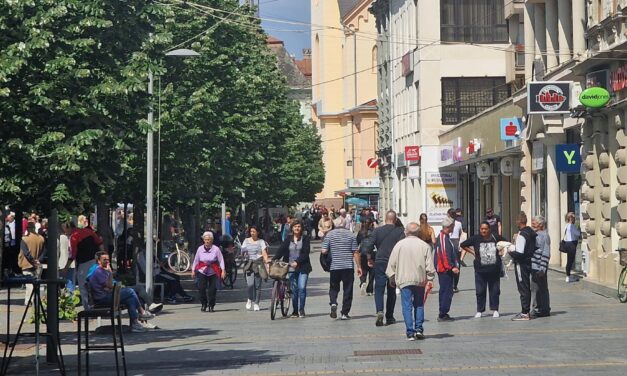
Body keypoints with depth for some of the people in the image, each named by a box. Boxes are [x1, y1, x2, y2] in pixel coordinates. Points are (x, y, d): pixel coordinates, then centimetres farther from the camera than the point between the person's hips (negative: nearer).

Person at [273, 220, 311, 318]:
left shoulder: (305, 239, 2)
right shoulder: (288, 239, 9)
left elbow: (306, 253, -6)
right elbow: (281, 250, 2)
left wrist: (297, 262, -17)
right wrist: (274, 259, -12)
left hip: (302, 267, -2)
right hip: (291, 268, 2)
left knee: (302, 288, -12)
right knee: (294, 289, 5)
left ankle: (301, 309, -3)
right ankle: (295, 311, 13)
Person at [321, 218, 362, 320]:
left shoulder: (329, 234, -2)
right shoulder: (351, 235, 0)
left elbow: (324, 251, -5)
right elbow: (355, 252, -1)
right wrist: (359, 266, 5)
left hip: (335, 267, 0)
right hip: (348, 267, 0)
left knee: (334, 288, 15)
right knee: (347, 290, 7)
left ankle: (333, 303, -12)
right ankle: (345, 313, 6)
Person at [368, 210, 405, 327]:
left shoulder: (377, 231, 1)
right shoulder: (399, 231, -1)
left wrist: (370, 259, 12)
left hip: (380, 262, 0)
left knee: (379, 288, -1)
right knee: (392, 290, 11)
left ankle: (379, 311, -24)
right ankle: (389, 317, 16)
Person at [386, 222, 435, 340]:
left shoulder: (399, 245, -2)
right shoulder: (424, 246, 0)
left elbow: (392, 264, 1)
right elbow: (430, 266, -1)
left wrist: (392, 278, 13)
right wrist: (430, 279, 8)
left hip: (404, 280, -1)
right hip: (420, 280, 1)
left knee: (407, 305, 0)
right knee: (419, 305, 15)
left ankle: (410, 332, -4)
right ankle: (419, 329, 8)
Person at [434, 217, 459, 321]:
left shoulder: (443, 236, 16)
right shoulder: (443, 238, -17)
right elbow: (444, 254, -23)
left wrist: (454, 266, 22)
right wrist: (452, 267, -23)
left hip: (444, 269, 11)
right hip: (445, 270, -11)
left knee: (444, 291, 15)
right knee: (447, 291, -9)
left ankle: (443, 314, 20)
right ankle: (443, 314, -8)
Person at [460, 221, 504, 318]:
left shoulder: (495, 238, -1)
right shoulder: (475, 238, -4)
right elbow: (463, 245, 8)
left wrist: (501, 251, 5)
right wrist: (473, 252, 2)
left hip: (494, 269, 1)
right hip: (480, 269, -1)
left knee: (495, 290, 7)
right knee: (480, 291, 2)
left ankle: (495, 309, 19)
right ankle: (480, 310, 11)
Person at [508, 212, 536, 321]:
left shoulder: (522, 235, -20)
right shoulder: (531, 232, 8)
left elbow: (519, 253, -25)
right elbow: (534, 248, 17)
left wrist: (511, 252, -7)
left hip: (521, 264, -9)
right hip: (529, 262, 9)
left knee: (523, 289, -5)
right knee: (527, 288, 15)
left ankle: (524, 313, -3)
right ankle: (526, 311, 23)